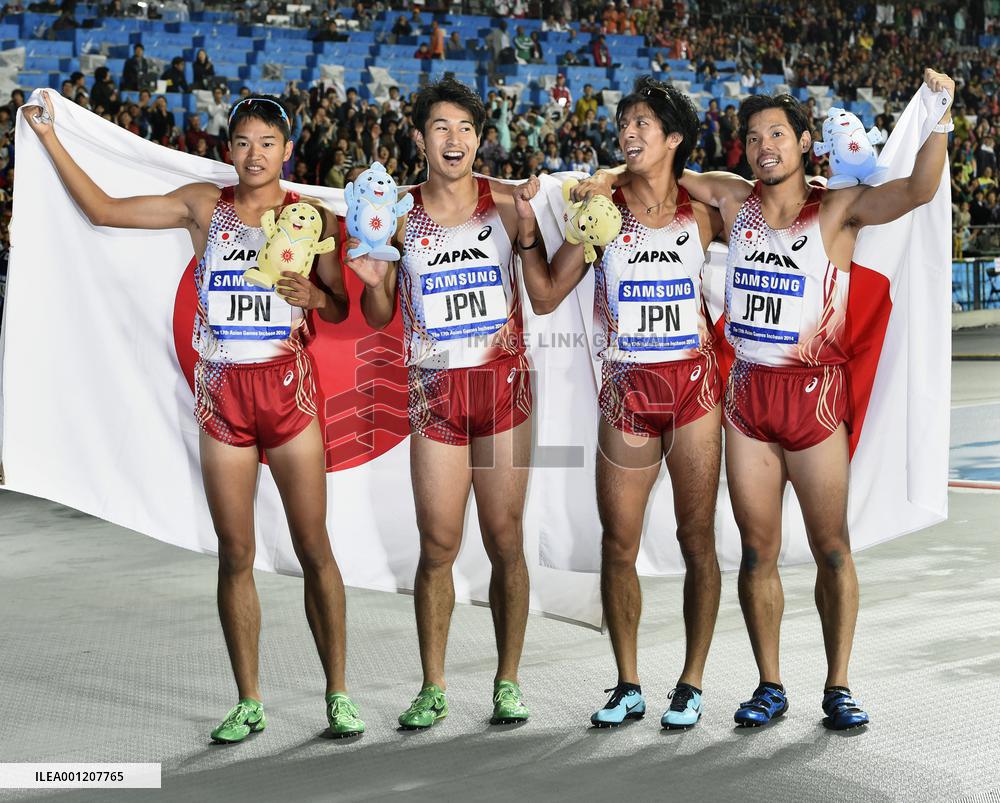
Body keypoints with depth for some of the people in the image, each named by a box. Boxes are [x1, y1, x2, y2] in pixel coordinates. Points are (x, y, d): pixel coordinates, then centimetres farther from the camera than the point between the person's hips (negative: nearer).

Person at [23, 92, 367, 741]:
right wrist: (50, 139, 10)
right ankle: (249, 704, 14)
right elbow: (103, 209, 11)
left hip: (287, 385, -2)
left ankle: (338, 694, 10)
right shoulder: (204, 206, 7)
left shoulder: (311, 217, 3)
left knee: (314, 547, -1)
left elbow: (342, 307, 8)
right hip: (221, 390, 2)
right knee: (235, 554, 5)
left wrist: (315, 297, -13)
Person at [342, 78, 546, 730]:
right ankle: (433, 689, 14)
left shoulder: (507, 204, 2)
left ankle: (508, 683, 15)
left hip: (502, 383, 0)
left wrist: (528, 231, -15)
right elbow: (380, 318, 9)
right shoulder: (399, 215, 4)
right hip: (435, 390, 1)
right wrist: (373, 280, -11)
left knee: (505, 540, 2)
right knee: (438, 545, 2)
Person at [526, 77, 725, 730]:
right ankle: (629, 687, 17)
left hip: (694, 384, 0)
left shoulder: (701, 213, 3)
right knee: (619, 545, 3)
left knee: (698, 539, 3)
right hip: (627, 390, 0)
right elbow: (547, 297, 2)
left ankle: (692, 684, 15)